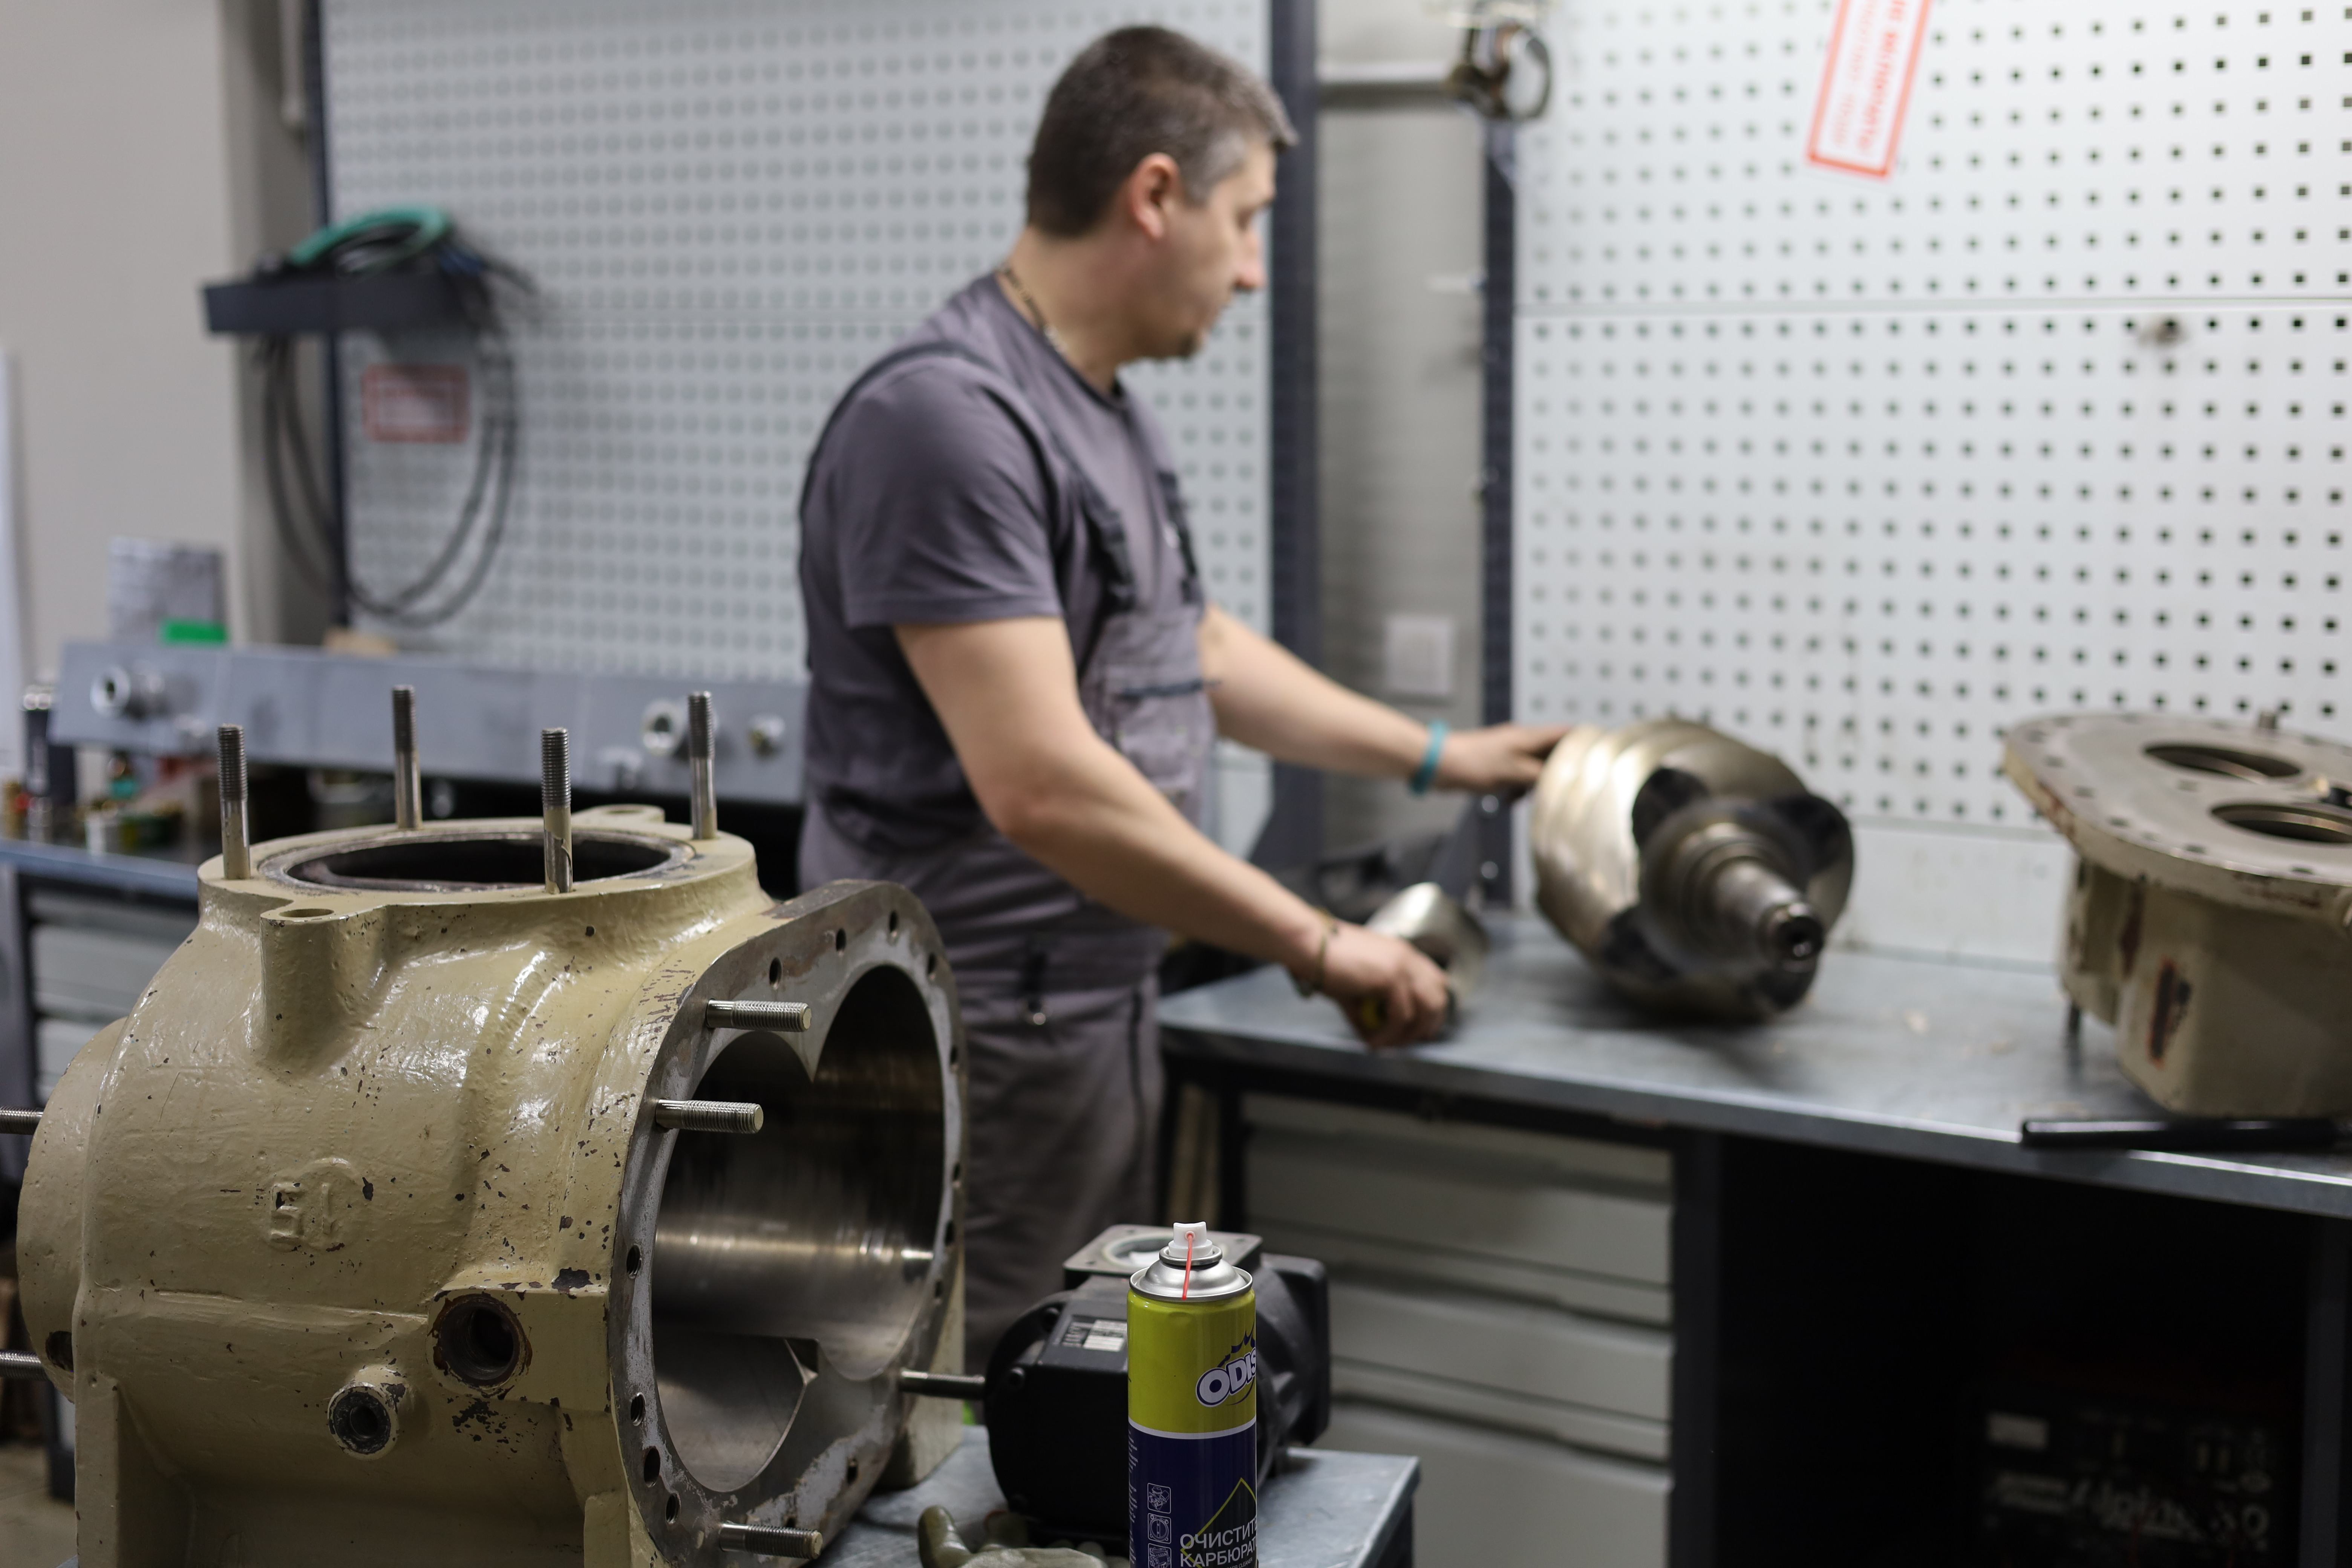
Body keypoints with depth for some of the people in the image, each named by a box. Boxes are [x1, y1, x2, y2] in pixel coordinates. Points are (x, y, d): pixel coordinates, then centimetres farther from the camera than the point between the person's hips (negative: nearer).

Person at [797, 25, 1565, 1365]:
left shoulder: (1107, 412, 11)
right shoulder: (948, 416, -21)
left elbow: (1191, 647, 26)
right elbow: (1042, 787, -27)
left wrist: (1435, 755, 27)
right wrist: (1317, 946, -20)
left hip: (1100, 1007, 10)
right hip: (980, 1042, -10)